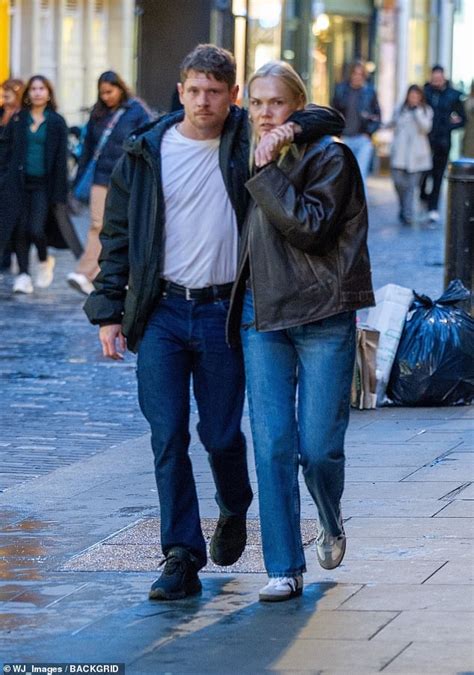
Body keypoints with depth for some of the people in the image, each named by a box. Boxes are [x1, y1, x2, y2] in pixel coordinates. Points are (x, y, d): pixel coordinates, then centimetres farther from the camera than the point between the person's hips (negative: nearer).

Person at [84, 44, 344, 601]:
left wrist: (289, 128, -19)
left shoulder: (247, 141, 2)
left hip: (223, 313, -1)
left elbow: (330, 119, 2)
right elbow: (117, 236, 9)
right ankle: (182, 557, 0)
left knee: (221, 434, 6)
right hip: (160, 314, 1)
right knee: (168, 437, -4)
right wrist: (108, 311, 3)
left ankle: (233, 511, 37)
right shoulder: (145, 154, 4)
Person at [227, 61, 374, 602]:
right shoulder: (249, 157, 14)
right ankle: (284, 569, 1)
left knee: (319, 447, -3)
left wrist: (268, 174, -17)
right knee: (272, 445, -4)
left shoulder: (329, 156, -4)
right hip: (262, 315, 4)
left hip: (322, 316, -4)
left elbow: (312, 226, -17)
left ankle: (332, 525, 30)